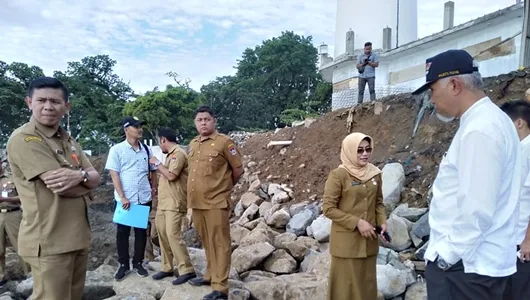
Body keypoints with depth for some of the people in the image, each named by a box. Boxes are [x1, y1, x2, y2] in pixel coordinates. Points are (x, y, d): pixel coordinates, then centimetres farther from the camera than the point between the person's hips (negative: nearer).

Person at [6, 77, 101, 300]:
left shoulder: (69, 141, 13)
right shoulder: (23, 139, -13)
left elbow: (95, 178, 5)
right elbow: (62, 187, -21)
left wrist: (80, 176, -18)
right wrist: (85, 185, -1)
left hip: (78, 236, 8)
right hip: (48, 241, -8)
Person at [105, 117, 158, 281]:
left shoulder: (146, 149, 6)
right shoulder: (117, 149, -5)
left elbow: (153, 170, 18)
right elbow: (114, 174, -8)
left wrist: (154, 188, 7)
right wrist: (122, 197, -14)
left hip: (144, 199, 3)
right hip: (124, 200, -3)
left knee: (141, 231, 11)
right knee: (122, 232, 8)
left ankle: (138, 263, 25)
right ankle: (123, 265, 22)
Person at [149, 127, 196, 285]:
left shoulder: (178, 153, -12)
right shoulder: (171, 155, 19)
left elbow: (171, 176, -20)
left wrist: (157, 163, -10)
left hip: (174, 203, -10)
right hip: (164, 203, 10)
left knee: (173, 235, -13)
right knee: (163, 235, 11)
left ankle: (187, 270, -7)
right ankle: (167, 268, 20)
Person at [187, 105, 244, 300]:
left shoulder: (224, 142, -8)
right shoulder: (192, 144, 14)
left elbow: (238, 169, -3)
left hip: (216, 202, -7)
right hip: (196, 202, 7)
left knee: (219, 243, -1)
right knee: (207, 242, 18)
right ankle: (210, 275, 32)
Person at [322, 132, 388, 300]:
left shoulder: (375, 173, 3)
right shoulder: (338, 175, -14)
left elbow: (378, 203, 12)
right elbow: (328, 209, -14)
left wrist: (382, 222, -6)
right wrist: (357, 222, -18)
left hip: (369, 240, 5)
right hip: (346, 241, -5)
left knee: (367, 282, 16)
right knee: (347, 284, 6)